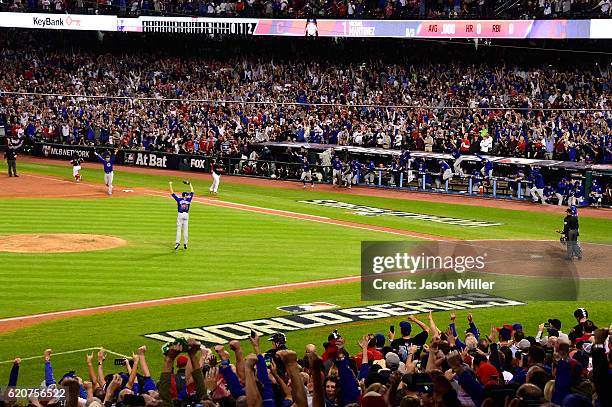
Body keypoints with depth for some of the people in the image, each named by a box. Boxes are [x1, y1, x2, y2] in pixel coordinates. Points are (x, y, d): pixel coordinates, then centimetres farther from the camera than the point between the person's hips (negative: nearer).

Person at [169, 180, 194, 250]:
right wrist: (189, 184, 24)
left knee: (178, 229, -3)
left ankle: (177, 242, -14)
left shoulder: (179, 199, -4)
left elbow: (172, 193, -1)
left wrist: (170, 184, 7)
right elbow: (192, 191, 14)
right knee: (185, 230, 5)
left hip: (180, 215, -2)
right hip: (186, 215, 2)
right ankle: (185, 244, 5)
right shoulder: (189, 199, 1)